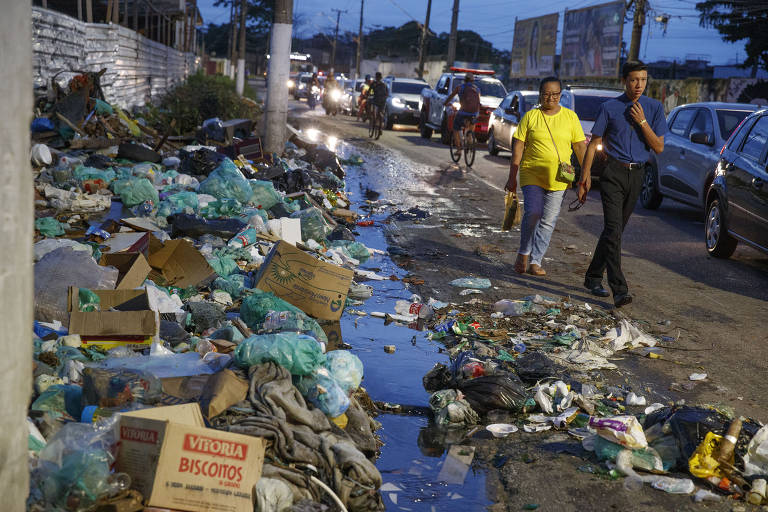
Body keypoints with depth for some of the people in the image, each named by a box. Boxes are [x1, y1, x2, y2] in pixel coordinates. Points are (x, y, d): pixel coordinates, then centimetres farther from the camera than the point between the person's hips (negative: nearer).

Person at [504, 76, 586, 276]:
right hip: (532, 175, -2)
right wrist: (512, 177, 0)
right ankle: (524, 252, 6)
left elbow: (580, 147, 10)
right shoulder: (530, 116, 3)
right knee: (532, 213, -16)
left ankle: (535, 261, 9)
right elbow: (518, 147, 3)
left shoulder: (570, 116, 7)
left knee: (548, 221, 0)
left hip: (558, 178, 2)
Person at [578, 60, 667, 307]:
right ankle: (619, 290, -18)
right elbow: (594, 143, 3)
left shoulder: (654, 108, 6)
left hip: (636, 175, 3)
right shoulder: (609, 108, 0)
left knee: (615, 230, 11)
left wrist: (642, 122, -10)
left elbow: (659, 148, 2)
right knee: (613, 230, -14)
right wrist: (585, 174, -3)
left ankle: (593, 277, 26)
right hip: (613, 173, -3)